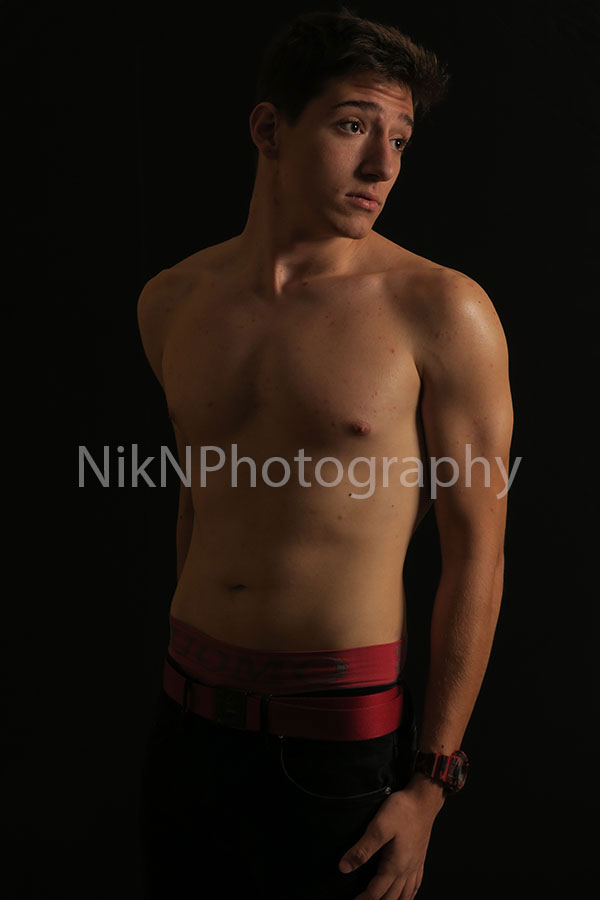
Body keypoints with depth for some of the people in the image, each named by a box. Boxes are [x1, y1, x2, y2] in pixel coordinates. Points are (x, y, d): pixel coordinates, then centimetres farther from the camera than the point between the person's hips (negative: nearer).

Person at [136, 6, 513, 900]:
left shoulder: (441, 309, -13)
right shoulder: (172, 302, 2)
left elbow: (478, 548, -10)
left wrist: (431, 786, -9)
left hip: (341, 726, -4)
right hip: (191, 715, 5)